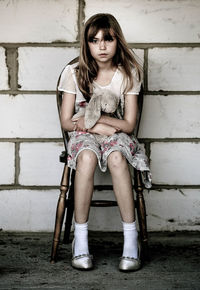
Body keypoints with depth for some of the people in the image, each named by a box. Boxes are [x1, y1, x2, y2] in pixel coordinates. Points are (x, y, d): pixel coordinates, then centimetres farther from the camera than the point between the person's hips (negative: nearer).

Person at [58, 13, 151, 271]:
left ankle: (130, 239, -33)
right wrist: (96, 126, -15)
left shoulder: (128, 73, -3)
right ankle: (80, 238, -31)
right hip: (83, 135, 0)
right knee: (86, 156, -38)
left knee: (116, 157, -38)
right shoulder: (74, 73, -3)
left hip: (117, 134, 0)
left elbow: (129, 124, -4)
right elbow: (66, 122, 0)